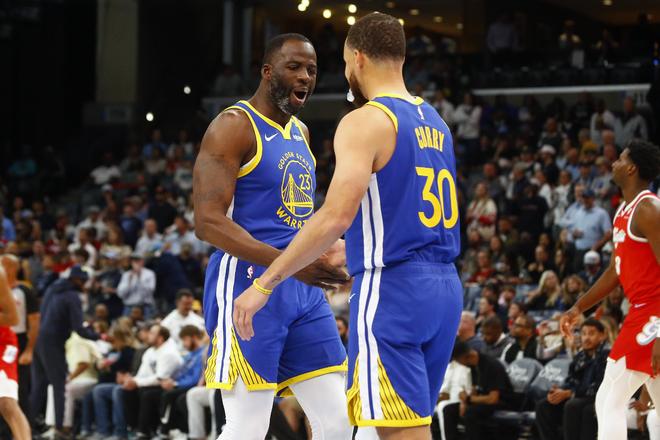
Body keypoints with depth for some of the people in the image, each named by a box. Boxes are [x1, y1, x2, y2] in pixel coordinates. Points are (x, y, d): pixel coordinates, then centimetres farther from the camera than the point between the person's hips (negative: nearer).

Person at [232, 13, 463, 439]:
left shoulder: (365, 122, -11)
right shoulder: (434, 121, 16)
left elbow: (336, 216, -21)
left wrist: (264, 284, -18)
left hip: (392, 290, -9)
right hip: (445, 285, 9)